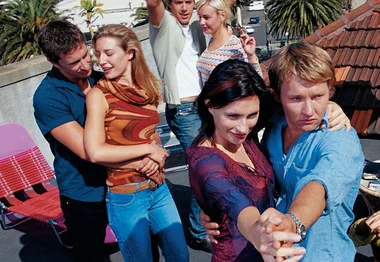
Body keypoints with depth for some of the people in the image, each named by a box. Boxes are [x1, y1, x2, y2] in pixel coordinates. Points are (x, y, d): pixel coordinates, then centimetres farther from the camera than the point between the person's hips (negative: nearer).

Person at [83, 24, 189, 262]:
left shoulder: (147, 87, 3)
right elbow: (95, 152, -23)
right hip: (125, 195, -5)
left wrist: (154, 158, -5)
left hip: (158, 187, 6)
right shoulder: (99, 95, -14)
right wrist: (146, 149, -16)